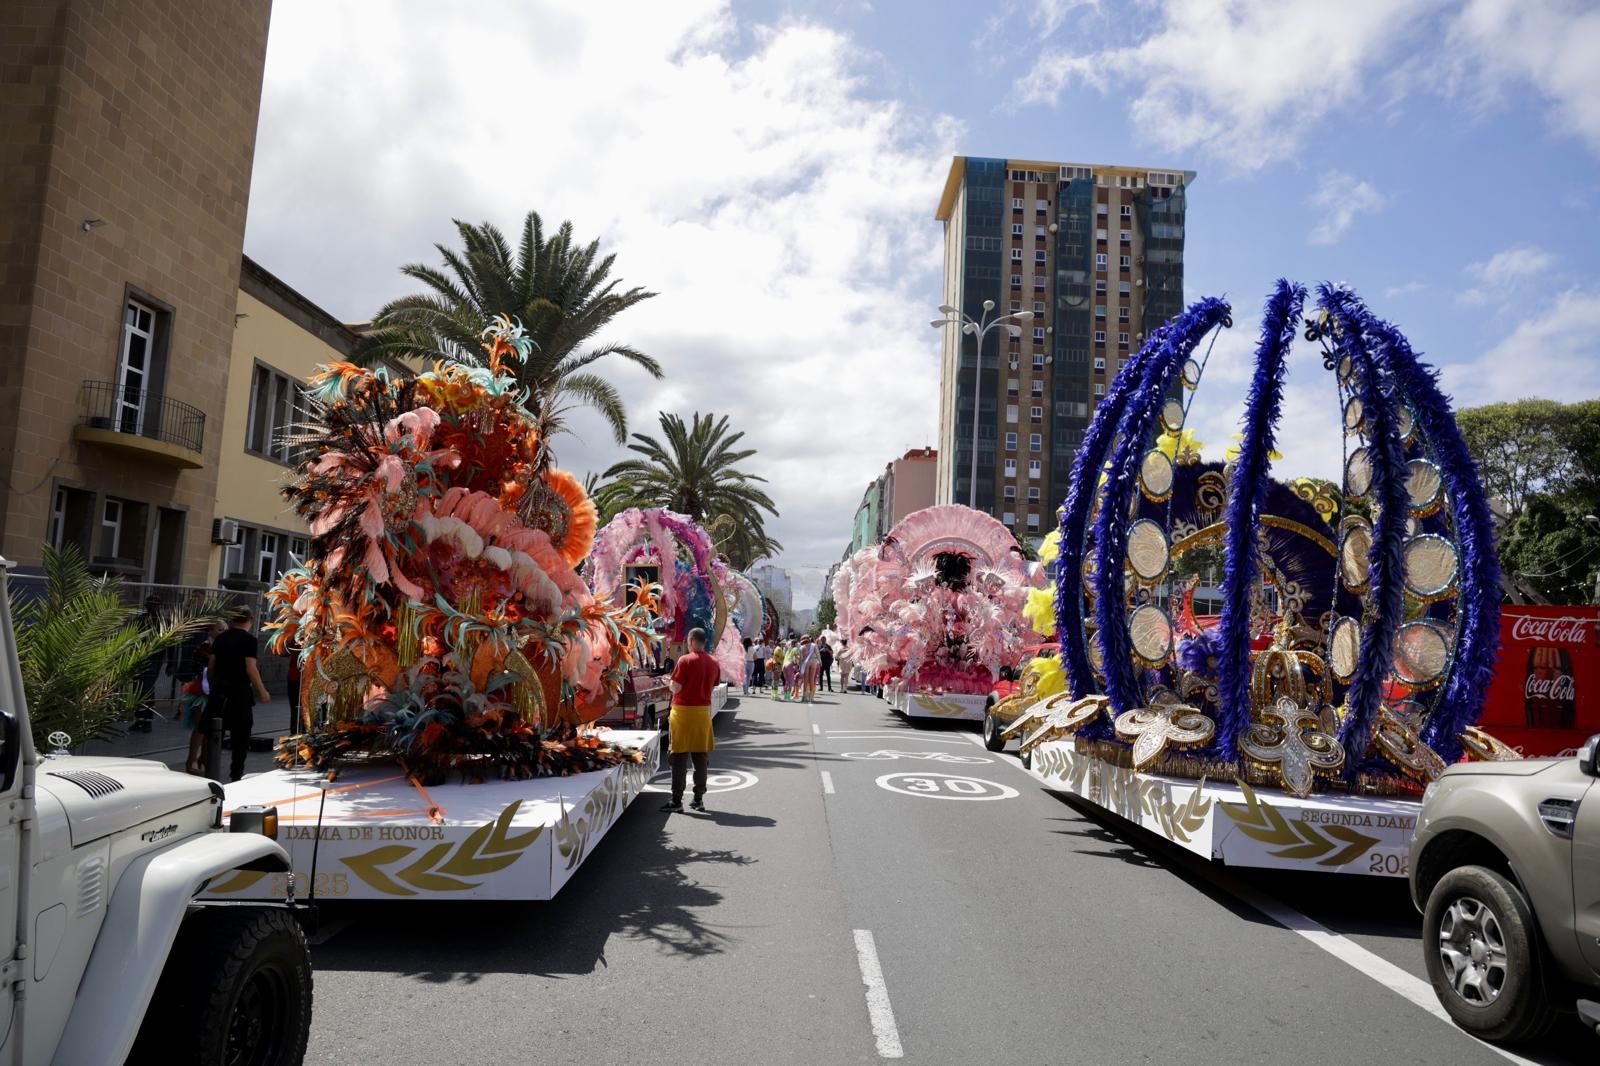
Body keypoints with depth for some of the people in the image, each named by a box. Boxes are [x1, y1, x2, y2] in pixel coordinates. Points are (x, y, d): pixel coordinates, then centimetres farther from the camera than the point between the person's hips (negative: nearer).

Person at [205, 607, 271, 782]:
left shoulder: (220, 638, 7)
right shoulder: (249, 639, -9)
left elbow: (211, 666, 9)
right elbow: (251, 669, -14)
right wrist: (262, 692, -6)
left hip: (219, 690, 5)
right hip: (239, 691, -5)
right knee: (241, 734, 6)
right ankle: (236, 774, 10)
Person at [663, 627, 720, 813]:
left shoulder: (685, 660, -13)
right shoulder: (714, 663, 5)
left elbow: (675, 687, -13)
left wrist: (673, 686, 8)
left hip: (683, 710, -5)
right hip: (703, 711, 5)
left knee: (680, 757, 0)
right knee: (701, 757, 11)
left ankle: (677, 800, 1)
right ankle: (699, 799, 15)